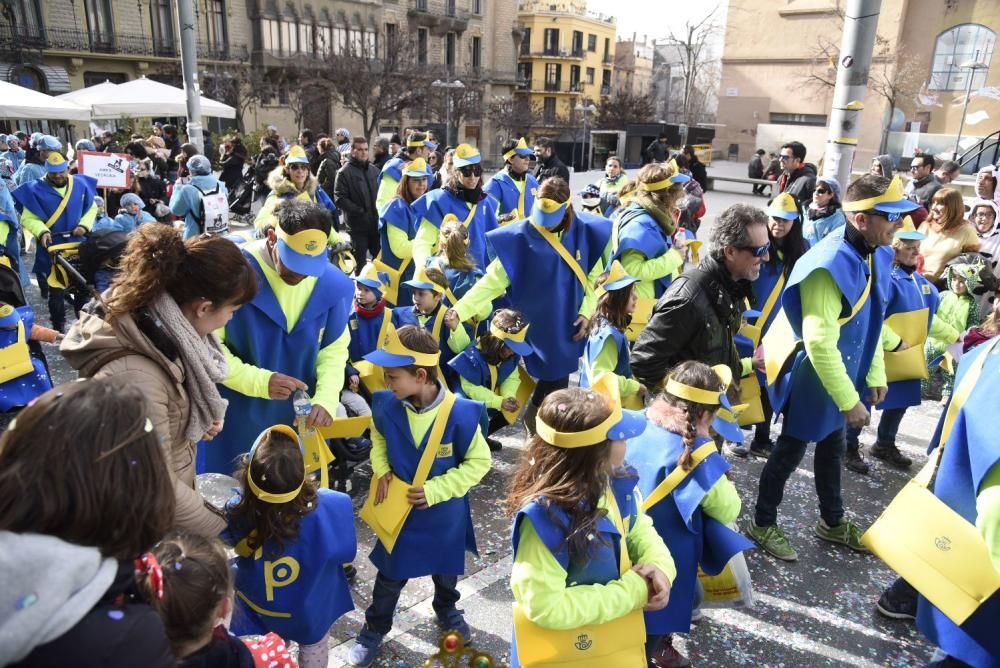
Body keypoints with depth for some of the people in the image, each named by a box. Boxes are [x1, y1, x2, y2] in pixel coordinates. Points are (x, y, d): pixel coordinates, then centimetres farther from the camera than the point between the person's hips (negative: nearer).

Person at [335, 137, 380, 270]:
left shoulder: (374, 170, 12)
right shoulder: (344, 172, -6)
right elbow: (340, 199, -14)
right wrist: (359, 211, -20)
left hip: (376, 223, 5)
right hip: (357, 225, -5)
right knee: (360, 263, 5)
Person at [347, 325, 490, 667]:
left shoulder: (460, 413, -29)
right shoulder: (387, 405, -19)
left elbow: (479, 462, -16)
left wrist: (435, 489, -21)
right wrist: (381, 471, -10)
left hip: (445, 511, -1)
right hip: (400, 509, 1)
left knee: (445, 568, 25)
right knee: (390, 572, 18)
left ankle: (446, 609, 55)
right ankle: (375, 627, 43)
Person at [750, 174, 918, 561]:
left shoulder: (877, 255, -2)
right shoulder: (830, 266, -30)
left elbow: (871, 322, 11)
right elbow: (820, 344, -30)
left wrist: (875, 374, 13)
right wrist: (849, 400, -24)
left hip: (842, 371, 9)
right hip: (811, 375, -8)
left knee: (833, 447, 23)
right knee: (791, 450, 7)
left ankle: (833, 522, 43)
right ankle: (763, 524, 27)